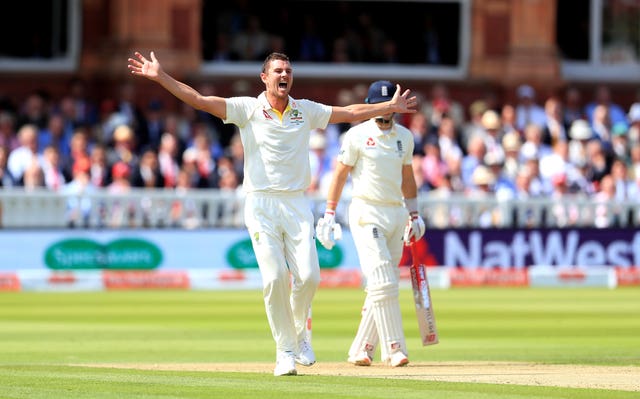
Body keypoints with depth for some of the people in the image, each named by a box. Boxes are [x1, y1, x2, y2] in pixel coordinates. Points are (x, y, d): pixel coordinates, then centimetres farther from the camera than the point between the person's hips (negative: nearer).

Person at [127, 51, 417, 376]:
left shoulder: (306, 111, 12)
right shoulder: (248, 109, 1)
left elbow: (351, 112, 18)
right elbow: (199, 100, -7)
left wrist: (390, 107, 15)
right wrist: (161, 77, -17)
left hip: (297, 206, 2)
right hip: (261, 205, -2)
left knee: (308, 276, -11)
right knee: (274, 278, -12)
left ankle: (298, 333, 16)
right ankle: (286, 350, 0)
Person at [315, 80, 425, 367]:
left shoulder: (404, 136, 13)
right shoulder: (357, 135, -4)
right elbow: (340, 174, -2)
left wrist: (414, 214, 16)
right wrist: (329, 214, -8)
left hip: (396, 214, 6)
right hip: (367, 212, -6)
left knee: (382, 286, 6)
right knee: (383, 283, -15)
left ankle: (361, 350, 13)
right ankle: (393, 349, -16)